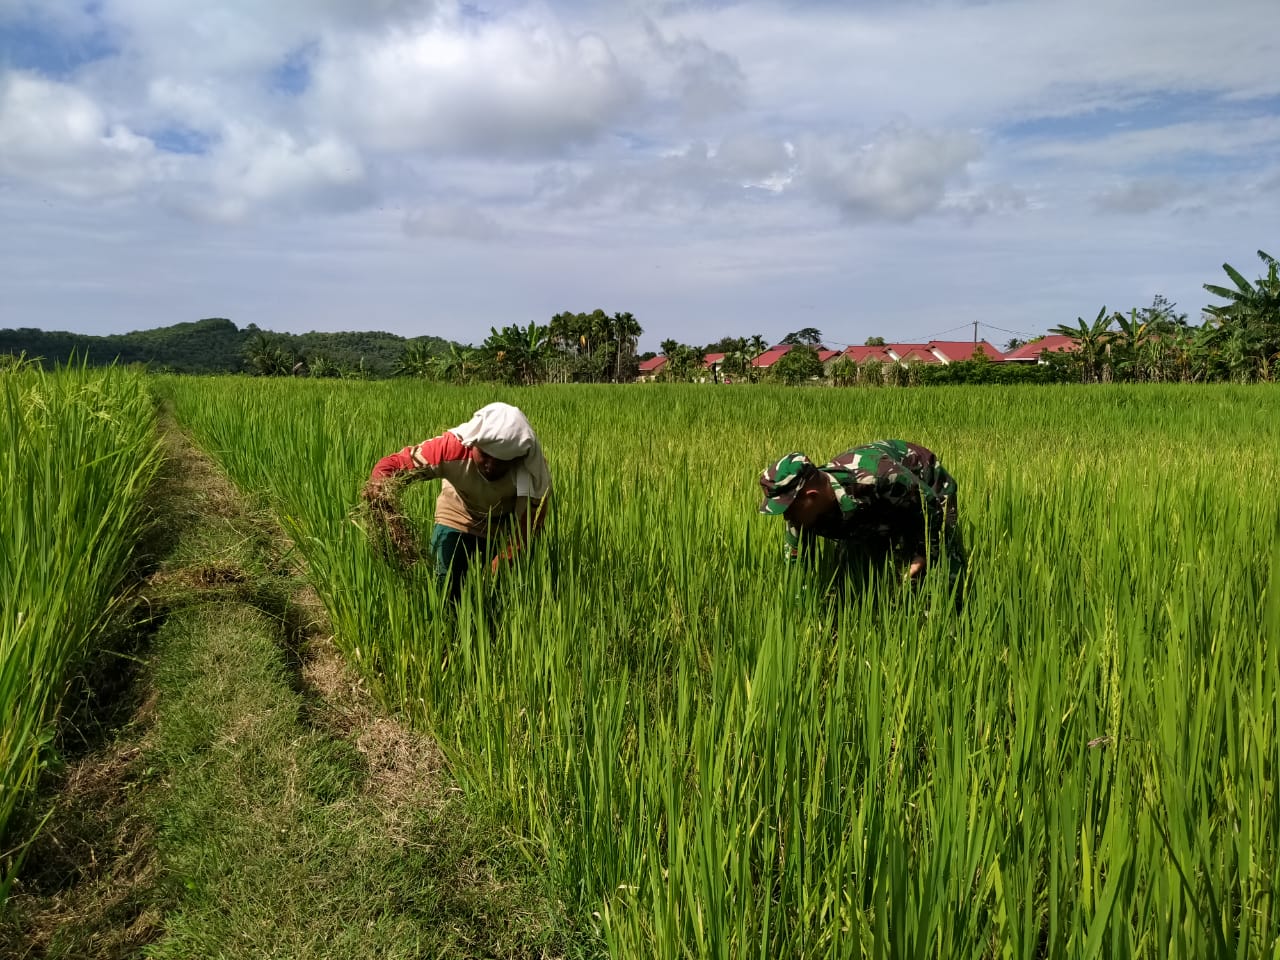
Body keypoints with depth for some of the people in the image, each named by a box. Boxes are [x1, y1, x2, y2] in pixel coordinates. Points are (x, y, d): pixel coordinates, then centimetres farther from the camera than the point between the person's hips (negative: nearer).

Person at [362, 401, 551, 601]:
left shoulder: (532, 465, -34)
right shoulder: (451, 448, -35)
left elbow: (532, 516, -32)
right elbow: (389, 465, -33)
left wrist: (508, 554, -47)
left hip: (508, 526, 0)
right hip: (457, 519, 0)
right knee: (444, 592, -1)